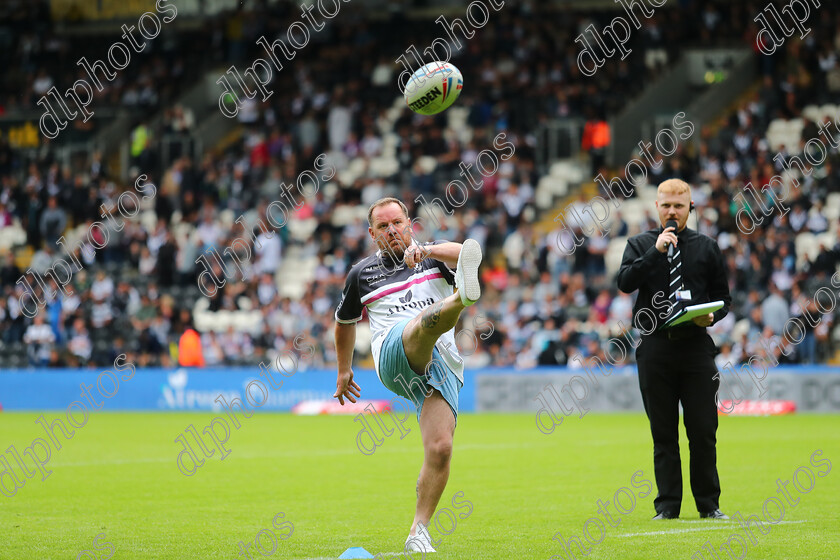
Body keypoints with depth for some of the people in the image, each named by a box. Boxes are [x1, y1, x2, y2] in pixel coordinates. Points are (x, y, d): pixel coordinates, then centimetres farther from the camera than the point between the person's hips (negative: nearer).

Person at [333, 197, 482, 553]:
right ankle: (461, 295, -72)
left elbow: (464, 253, -8)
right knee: (428, 318, -36)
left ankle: (419, 530, -1)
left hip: (442, 366, 2)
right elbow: (345, 321, 40)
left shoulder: (433, 256, 17)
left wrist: (426, 250, -26)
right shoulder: (362, 273, 22)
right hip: (393, 357, -2)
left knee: (440, 450, -14)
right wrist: (344, 370, 44)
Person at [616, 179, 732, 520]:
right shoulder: (640, 245, 9)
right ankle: (667, 505, 8)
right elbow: (625, 283, -8)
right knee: (663, 432, 2)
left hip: (697, 348, 0)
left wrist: (712, 316, -7)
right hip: (655, 348, 0)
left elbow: (723, 298, 14)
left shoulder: (706, 248, 12)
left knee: (703, 431, -1)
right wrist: (656, 252, -15)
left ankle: (708, 504, 8)